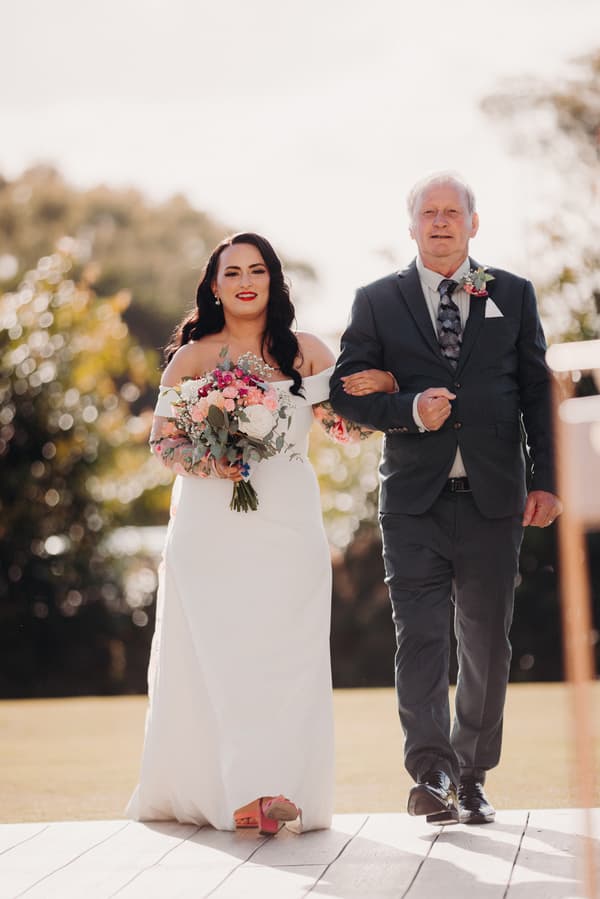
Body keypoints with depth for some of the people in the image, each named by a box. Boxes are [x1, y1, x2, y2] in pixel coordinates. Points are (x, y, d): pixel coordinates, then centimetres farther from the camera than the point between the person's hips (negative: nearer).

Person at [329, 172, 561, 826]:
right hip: (414, 501, -1)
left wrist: (546, 480, 1)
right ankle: (430, 775, -14)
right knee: (420, 636, -10)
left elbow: (539, 392, 9)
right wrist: (410, 409, -15)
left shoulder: (514, 295, 10)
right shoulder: (377, 301, 7)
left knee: (486, 641, 6)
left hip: (493, 500, 1)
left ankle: (471, 777, 16)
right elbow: (346, 391, 3)